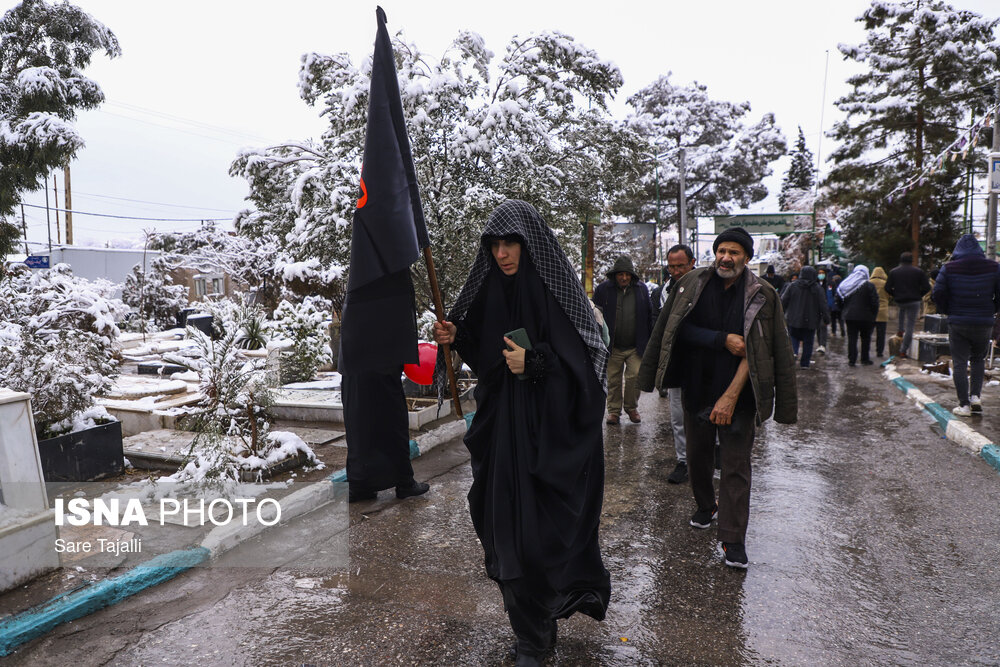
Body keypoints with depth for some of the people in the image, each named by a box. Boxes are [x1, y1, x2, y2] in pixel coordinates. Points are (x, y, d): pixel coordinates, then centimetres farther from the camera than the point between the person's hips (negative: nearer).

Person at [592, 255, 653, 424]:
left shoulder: (641, 289, 4)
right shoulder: (603, 289, -2)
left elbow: (648, 317, 11)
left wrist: (649, 342, 8)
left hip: (636, 347, 1)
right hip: (612, 347, 0)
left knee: (635, 376, -3)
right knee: (613, 380, 7)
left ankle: (631, 407, 18)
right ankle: (614, 410, 22)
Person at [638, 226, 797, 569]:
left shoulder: (761, 295, -7)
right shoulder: (693, 284, -2)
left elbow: (755, 351, -11)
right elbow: (682, 331, -6)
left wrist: (731, 395, -17)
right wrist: (723, 339, -18)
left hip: (737, 392, -2)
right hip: (696, 388, 2)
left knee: (736, 465, -1)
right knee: (697, 455, 16)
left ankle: (733, 539, 6)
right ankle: (705, 507, 41)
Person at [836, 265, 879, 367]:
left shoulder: (845, 284, 5)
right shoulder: (869, 285, -7)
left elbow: (839, 301, 8)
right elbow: (874, 302, -10)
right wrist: (873, 315, 0)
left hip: (850, 316, 3)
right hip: (865, 317, -3)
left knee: (852, 338, 5)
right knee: (865, 338, 10)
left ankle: (851, 360, 1)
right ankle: (865, 359, 14)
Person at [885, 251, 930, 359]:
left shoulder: (893, 272, 2)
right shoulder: (918, 271, -1)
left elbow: (887, 288, -2)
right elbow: (927, 287, -4)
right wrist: (919, 295, 12)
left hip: (899, 301, 2)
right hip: (914, 301, -2)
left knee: (902, 308, 40)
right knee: (910, 326, 1)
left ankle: (901, 330, 30)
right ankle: (904, 350, -2)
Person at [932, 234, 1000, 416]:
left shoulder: (948, 268, -5)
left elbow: (938, 293, -6)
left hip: (957, 323, -1)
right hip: (984, 324, 1)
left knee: (959, 363, 3)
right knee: (978, 360, 20)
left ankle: (964, 404, 2)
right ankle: (975, 396, 8)